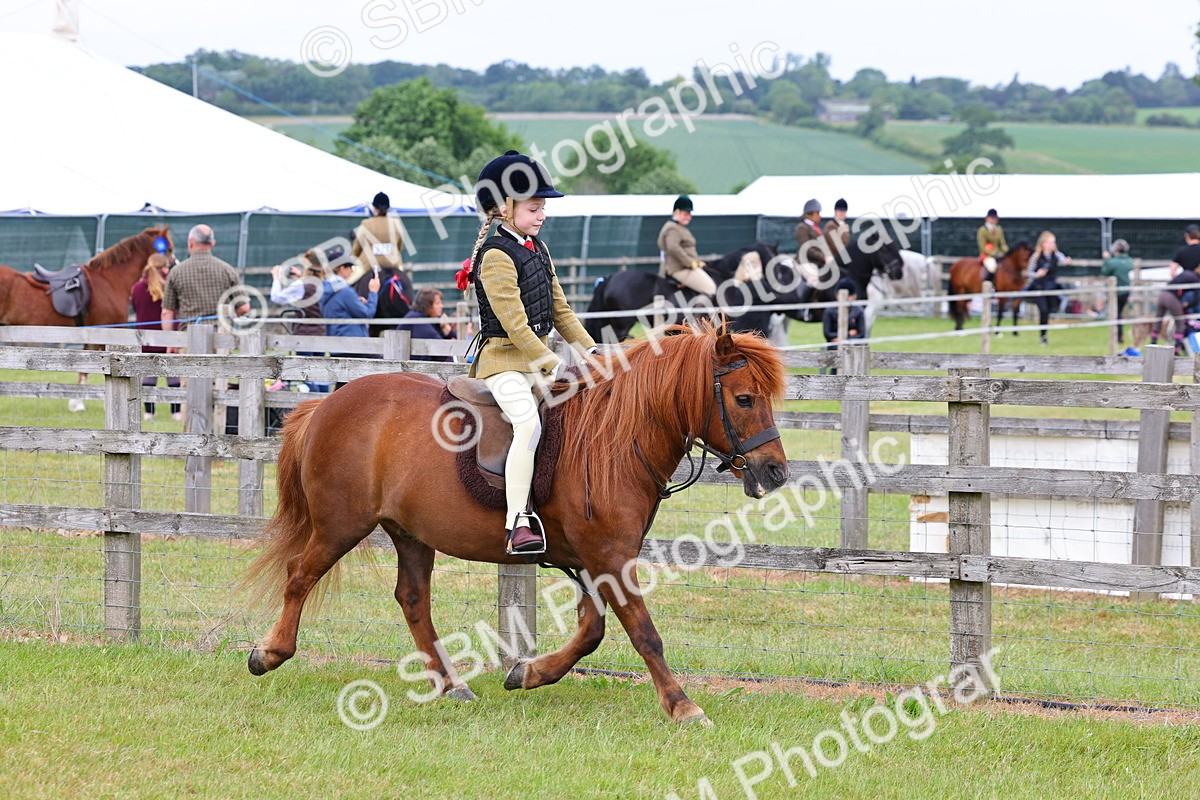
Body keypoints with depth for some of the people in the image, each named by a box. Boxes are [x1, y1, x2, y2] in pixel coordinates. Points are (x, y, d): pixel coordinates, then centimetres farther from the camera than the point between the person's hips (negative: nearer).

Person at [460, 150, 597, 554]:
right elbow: (515, 326, -19)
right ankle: (517, 524, -35)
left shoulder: (538, 249, 13)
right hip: (503, 358, -9)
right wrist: (554, 367, -21)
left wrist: (591, 351, 9)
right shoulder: (496, 256, -15)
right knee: (529, 424, -29)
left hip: (538, 356, 9)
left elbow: (559, 309, 18)